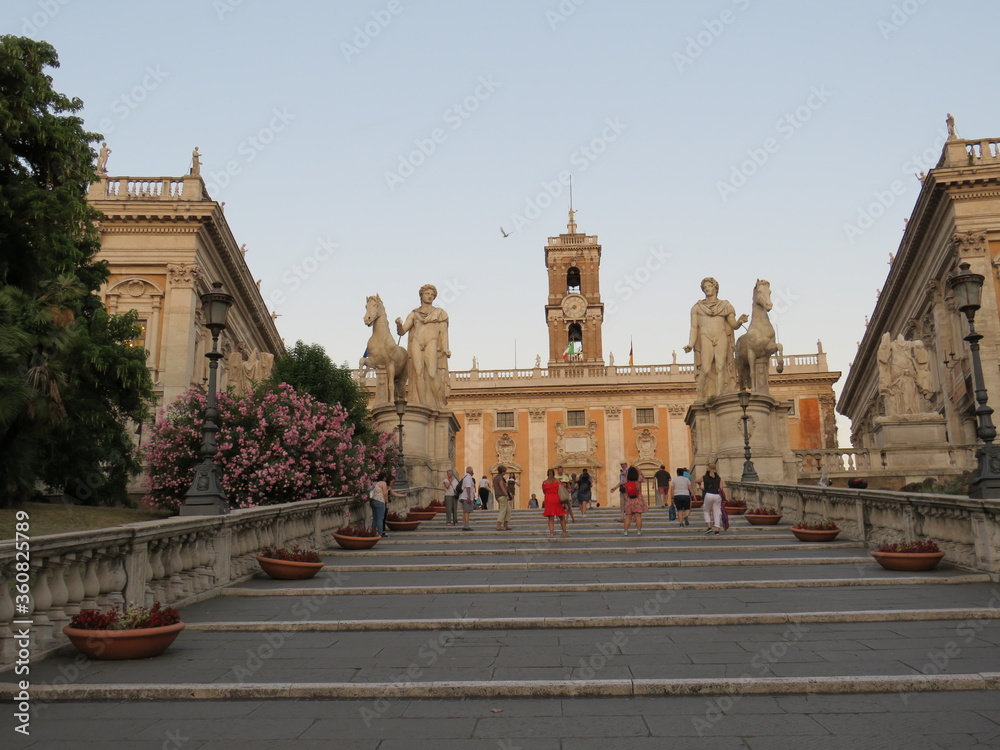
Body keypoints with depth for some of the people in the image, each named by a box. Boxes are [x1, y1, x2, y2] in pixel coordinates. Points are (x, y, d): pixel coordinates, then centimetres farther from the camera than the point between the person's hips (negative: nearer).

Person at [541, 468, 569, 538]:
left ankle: (551, 532, -8)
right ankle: (564, 532, 11)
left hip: (548, 499, 0)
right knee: (561, 517, 11)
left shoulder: (544, 482, 5)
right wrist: (562, 501, 1)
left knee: (551, 518, 1)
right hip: (557, 499, 0)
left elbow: (544, 492, 13)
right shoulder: (557, 480, 4)